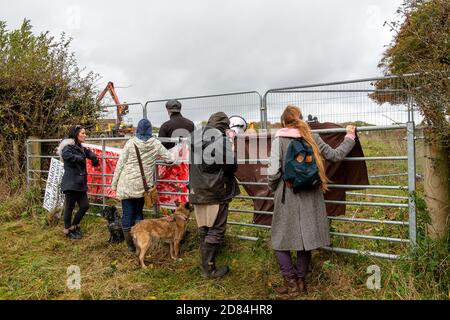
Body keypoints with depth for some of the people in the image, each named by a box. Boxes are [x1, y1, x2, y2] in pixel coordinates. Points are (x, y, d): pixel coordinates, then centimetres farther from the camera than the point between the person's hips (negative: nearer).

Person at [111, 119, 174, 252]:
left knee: (127, 214, 8)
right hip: (143, 185, 2)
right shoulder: (155, 144, -1)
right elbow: (170, 159, 4)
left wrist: (114, 183, 5)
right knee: (138, 212, 19)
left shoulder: (131, 143, -4)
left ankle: (130, 245, 13)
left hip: (126, 184, -2)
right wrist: (157, 155, 25)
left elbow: (120, 163, -3)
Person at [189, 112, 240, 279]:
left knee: (203, 230, 15)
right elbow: (230, 165, -18)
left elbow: (189, 163, 13)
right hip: (216, 191, -6)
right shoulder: (221, 137, -12)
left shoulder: (194, 136, 9)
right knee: (216, 230, 4)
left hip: (197, 191, 6)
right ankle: (209, 268, 8)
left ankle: (206, 265, 25)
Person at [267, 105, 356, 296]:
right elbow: (335, 155, 12)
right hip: (309, 197, 4)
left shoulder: (279, 140, -8)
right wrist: (349, 138, 27)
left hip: (287, 197, -4)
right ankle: (301, 281, 25)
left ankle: (291, 282, 9)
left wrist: (272, 188, 7)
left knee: (280, 241, 10)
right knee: (305, 238, 15)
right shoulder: (312, 138, 3)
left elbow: (274, 172, -13)